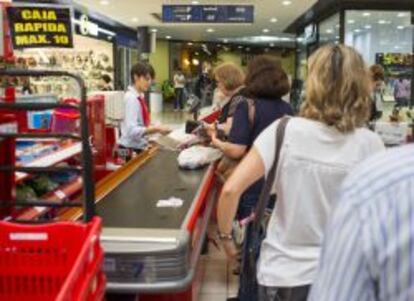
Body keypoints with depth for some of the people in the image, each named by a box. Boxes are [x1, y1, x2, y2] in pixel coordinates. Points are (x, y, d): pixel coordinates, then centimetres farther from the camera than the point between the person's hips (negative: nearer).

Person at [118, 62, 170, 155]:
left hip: (139, 147, 9)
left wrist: (155, 128, 6)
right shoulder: (131, 98, -18)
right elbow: (132, 130, -27)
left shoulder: (139, 97, 7)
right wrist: (156, 129, -27)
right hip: (131, 149, -9)